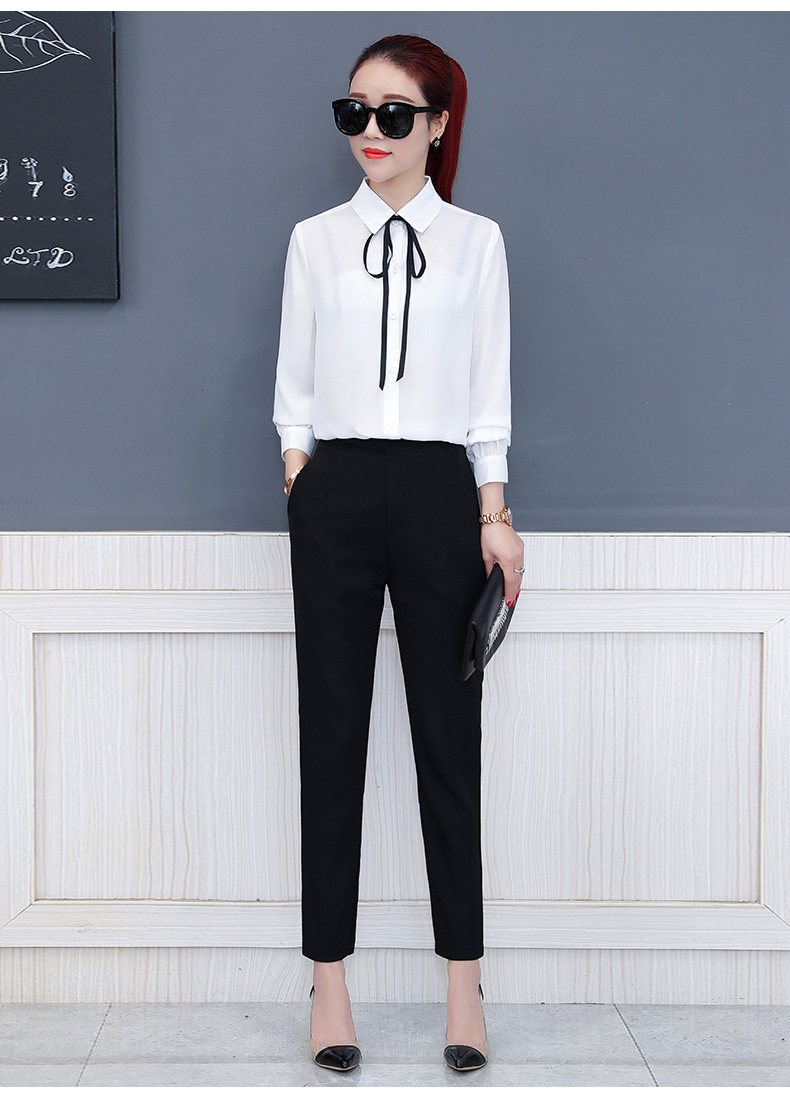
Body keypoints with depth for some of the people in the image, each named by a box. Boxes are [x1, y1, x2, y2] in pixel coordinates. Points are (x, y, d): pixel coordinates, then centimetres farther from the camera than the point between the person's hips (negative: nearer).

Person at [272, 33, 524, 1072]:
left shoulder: (476, 240, 9)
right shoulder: (315, 240, 11)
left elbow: (489, 391, 7)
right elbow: (293, 389, 11)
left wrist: (494, 515, 0)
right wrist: (302, 490, 0)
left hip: (440, 491, -1)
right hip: (336, 492, 1)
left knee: (449, 734, 1)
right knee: (332, 733, 2)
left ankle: (463, 984, 11)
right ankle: (330, 981, 11)